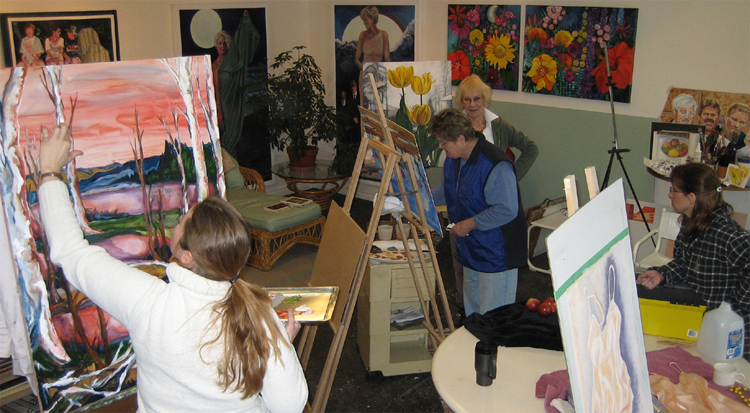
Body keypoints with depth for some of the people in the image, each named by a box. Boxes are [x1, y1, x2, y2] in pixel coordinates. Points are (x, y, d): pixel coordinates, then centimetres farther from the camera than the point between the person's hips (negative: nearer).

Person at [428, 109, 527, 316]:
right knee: (472, 313, 21)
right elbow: (446, 191, 24)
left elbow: (507, 210, -28)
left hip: (496, 255, -9)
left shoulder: (496, 165, -25)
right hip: (472, 251, 10)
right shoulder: (453, 159, 6)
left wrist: (469, 224, -22)